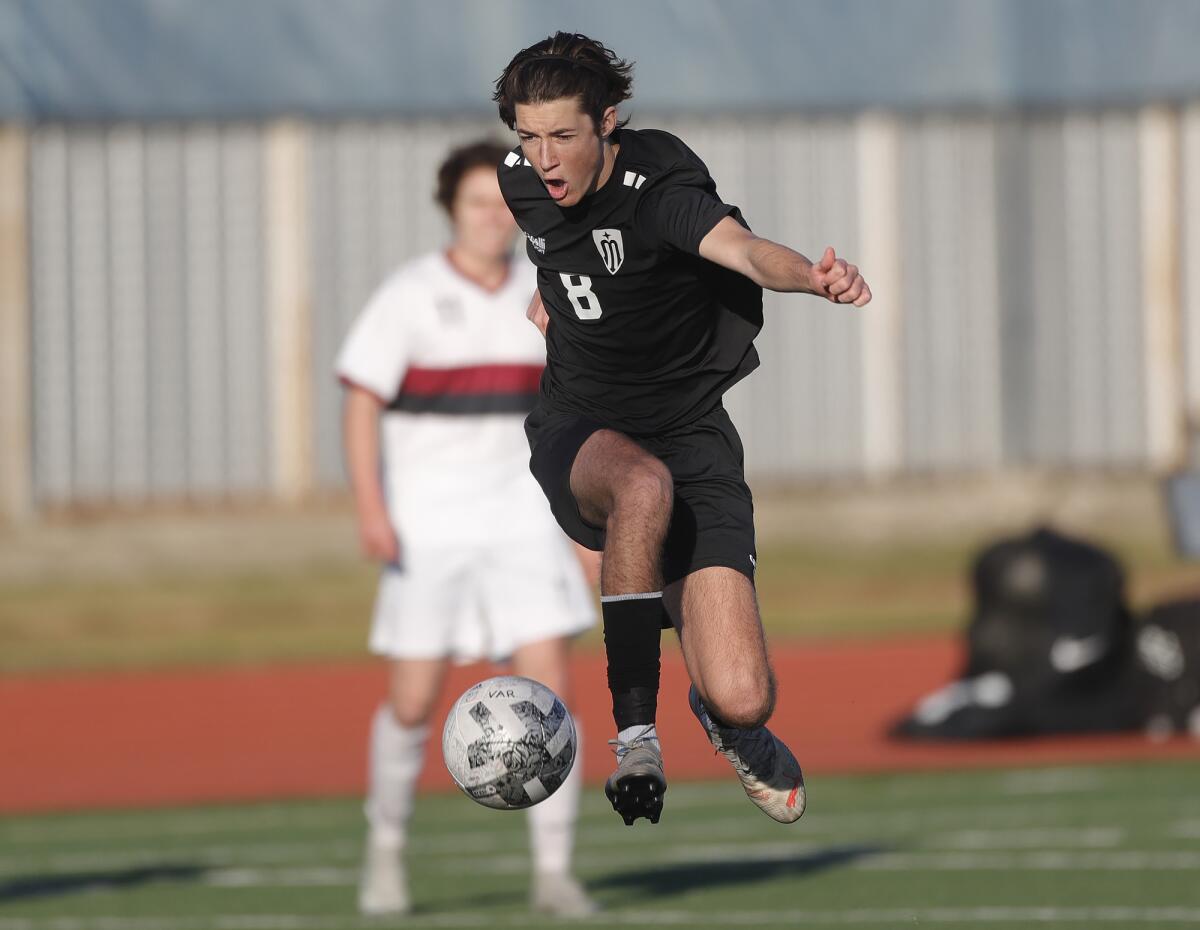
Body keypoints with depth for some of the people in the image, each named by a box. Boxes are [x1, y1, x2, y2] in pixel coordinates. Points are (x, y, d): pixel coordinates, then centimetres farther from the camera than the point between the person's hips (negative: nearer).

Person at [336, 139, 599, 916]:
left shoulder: (539, 296, 5)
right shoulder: (410, 297, -7)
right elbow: (361, 402, -9)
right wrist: (370, 508, -20)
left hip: (522, 522, 3)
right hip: (429, 525, -3)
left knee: (551, 688, -9)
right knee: (413, 702, -1)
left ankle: (555, 873, -3)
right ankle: (386, 848, 24)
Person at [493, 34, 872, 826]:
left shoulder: (658, 188, -20)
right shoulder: (520, 181, -1)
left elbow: (740, 247, -44)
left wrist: (814, 277, -62)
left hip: (691, 435, -3)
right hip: (580, 436, 3)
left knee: (742, 701, -16)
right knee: (645, 485, -40)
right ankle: (635, 732, -32)